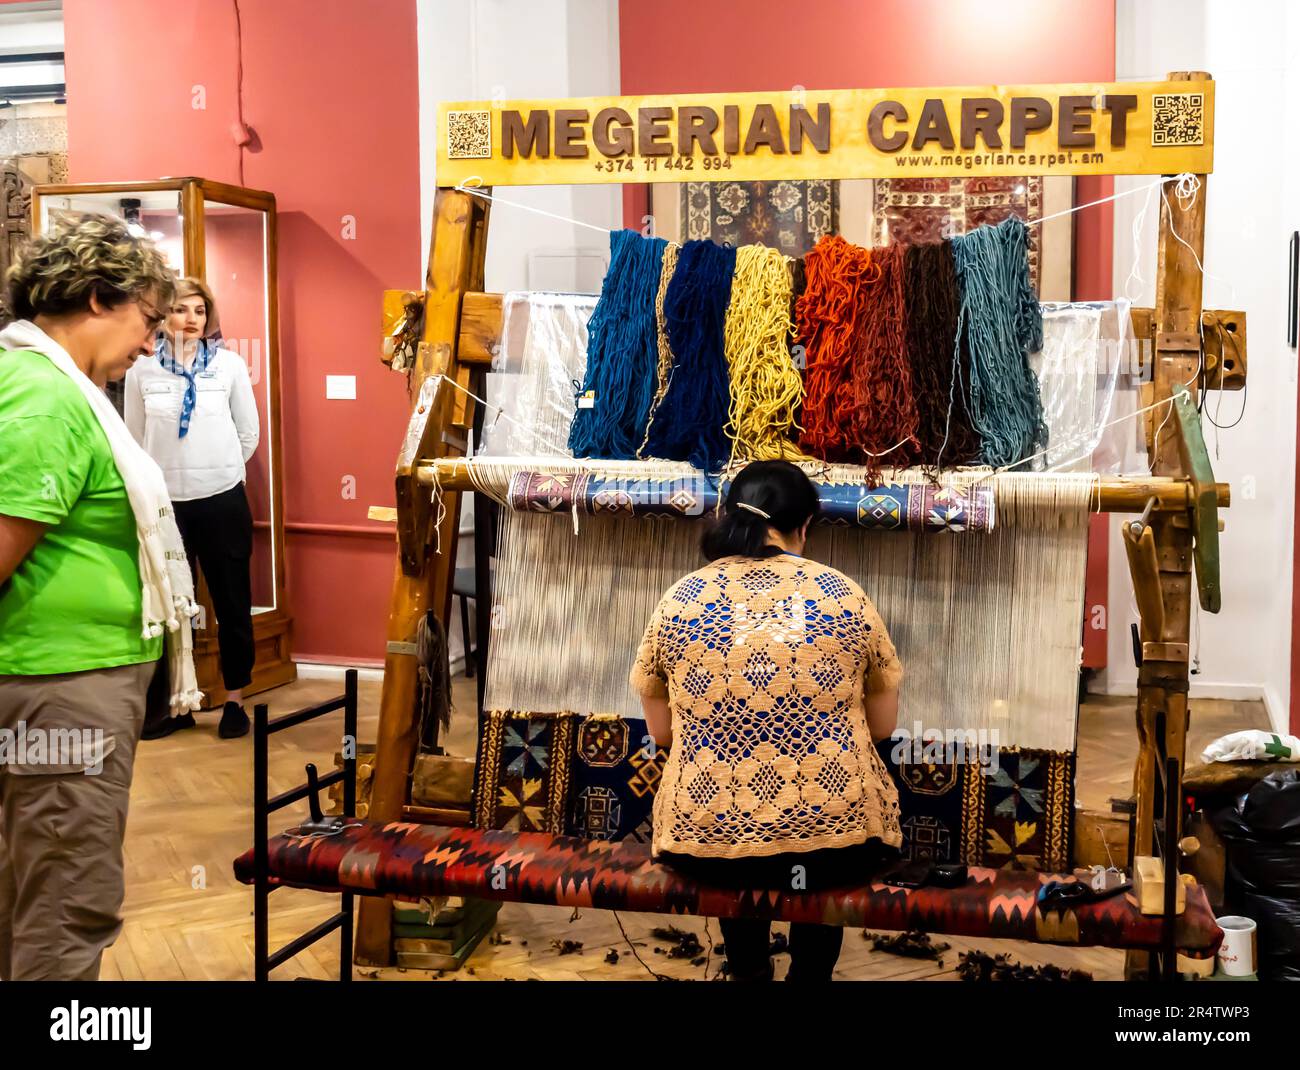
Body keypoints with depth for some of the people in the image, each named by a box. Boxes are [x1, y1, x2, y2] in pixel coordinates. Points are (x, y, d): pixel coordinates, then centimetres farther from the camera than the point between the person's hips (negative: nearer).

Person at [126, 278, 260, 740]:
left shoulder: (230, 364, -2)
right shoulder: (142, 368, -2)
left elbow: (248, 432, 7)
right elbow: (134, 438, 6)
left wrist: (220, 471, 11)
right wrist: (170, 475, 10)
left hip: (222, 499, 0)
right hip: (165, 503, 1)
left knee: (232, 602, 7)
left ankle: (234, 700, 20)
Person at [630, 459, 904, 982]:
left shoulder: (676, 602, -1)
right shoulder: (845, 596, -2)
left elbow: (661, 732, 8)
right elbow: (883, 726, 7)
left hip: (708, 845, 1)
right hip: (838, 842, -1)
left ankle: (749, 969, 44)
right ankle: (808, 973, 39)